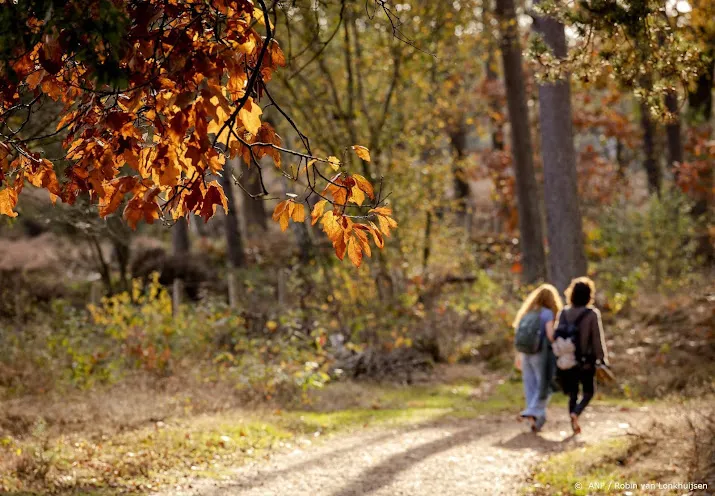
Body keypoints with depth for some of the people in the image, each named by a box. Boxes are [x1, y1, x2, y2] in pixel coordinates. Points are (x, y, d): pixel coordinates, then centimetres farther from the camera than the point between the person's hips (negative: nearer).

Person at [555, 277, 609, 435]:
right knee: (588, 392, 10)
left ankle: (574, 424, 10)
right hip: (586, 361, -3)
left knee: (573, 393, 14)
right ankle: (576, 413, -16)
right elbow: (598, 339, -10)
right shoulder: (592, 314, -12)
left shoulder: (564, 313, 1)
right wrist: (603, 359, -3)